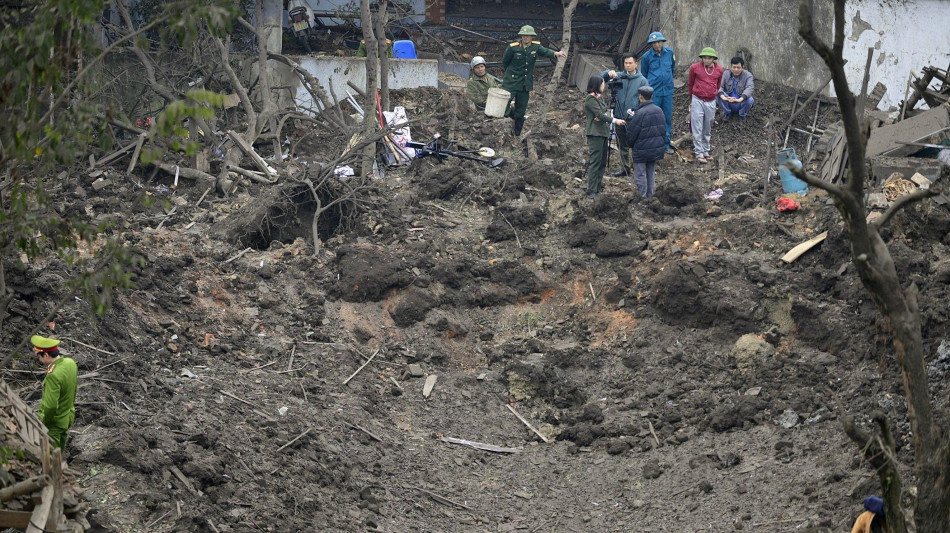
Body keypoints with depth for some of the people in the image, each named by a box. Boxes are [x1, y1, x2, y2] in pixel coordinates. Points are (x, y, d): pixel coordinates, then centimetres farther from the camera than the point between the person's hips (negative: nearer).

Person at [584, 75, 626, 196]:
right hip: (595, 133, -9)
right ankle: (591, 190, -9)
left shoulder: (600, 97, 16)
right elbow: (599, 114, -18)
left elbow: (607, 110, 11)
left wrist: (602, 116, -10)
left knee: (602, 162, 10)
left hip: (603, 132, 9)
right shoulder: (590, 99, -12)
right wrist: (614, 120, -19)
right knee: (595, 161, -10)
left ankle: (597, 188, 15)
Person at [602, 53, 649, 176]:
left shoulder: (642, 80, -1)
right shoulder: (619, 77, 6)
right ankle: (625, 168, 25)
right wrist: (609, 73, -16)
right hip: (619, 117, 4)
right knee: (622, 145, 13)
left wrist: (635, 111, -15)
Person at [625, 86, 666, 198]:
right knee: (651, 174, 16)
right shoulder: (659, 111, 2)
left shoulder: (640, 113, -20)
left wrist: (630, 143, 7)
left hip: (642, 151, -7)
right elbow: (664, 129, 11)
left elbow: (631, 133, -13)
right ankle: (650, 196, 21)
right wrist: (662, 144, 22)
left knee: (640, 174, 1)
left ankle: (642, 197, 2)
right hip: (657, 149, 7)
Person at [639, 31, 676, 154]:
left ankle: (666, 144, 19)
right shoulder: (647, 56, -7)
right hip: (654, 92, -3)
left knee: (667, 117, 8)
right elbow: (644, 74, 8)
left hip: (667, 91, 3)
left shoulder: (670, 52, 0)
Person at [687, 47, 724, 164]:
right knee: (697, 128, -4)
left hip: (711, 102, 2)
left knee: (707, 129, 11)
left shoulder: (719, 69, 1)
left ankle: (706, 151, 22)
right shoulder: (694, 67, -5)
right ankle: (699, 153, -2)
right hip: (697, 100, -2)